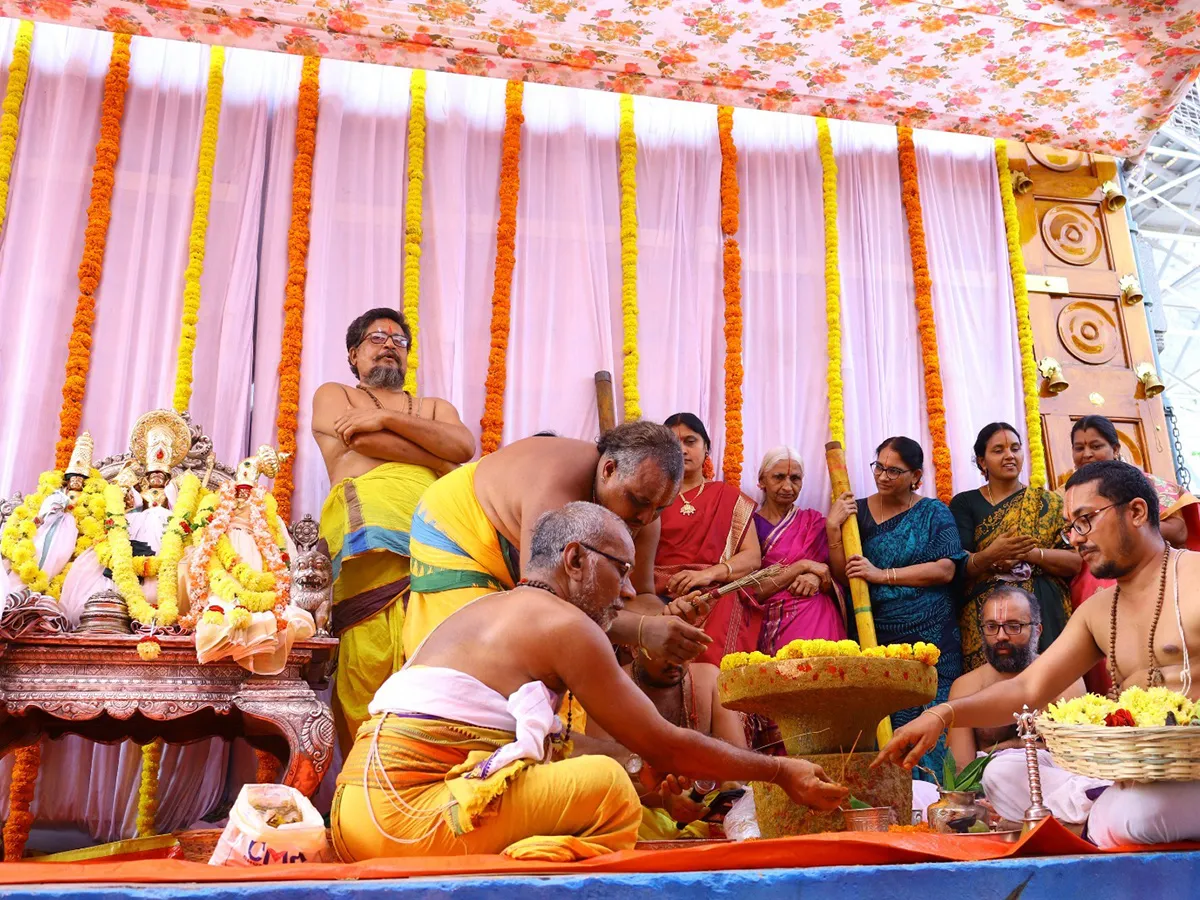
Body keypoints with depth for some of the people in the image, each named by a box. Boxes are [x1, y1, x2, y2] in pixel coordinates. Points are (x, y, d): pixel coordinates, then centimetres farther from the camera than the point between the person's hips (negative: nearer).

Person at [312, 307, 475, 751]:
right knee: (369, 654, -20)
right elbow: (364, 441, 5)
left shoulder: (435, 407, 35)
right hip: (369, 525, -3)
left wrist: (387, 418, 3)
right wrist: (440, 461, 9)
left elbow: (465, 447, 10)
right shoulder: (333, 395, 28)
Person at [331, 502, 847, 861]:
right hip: (405, 815, -9)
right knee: (608, 787, -13)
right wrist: (779, 771, 7)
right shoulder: (563, 622, -7)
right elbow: (663, 746, -3)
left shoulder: (491, 611, 21)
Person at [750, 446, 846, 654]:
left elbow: (835, 579, 12)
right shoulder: (750, 525, 3)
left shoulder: (814, 521, 13)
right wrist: (804, 566, -10)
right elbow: (751, 591, -6)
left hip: (817, 619, 2)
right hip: (769, 625, -2)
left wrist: (817, 578, -10)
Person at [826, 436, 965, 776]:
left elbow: (945, 570, -8)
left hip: (928, 637, -1)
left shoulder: (933, 512, 4)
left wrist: (882, 574, -14)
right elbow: (842, 576, 5)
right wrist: (832, 529, -8)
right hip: (874, 638, 2)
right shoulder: (857, 511, 9)